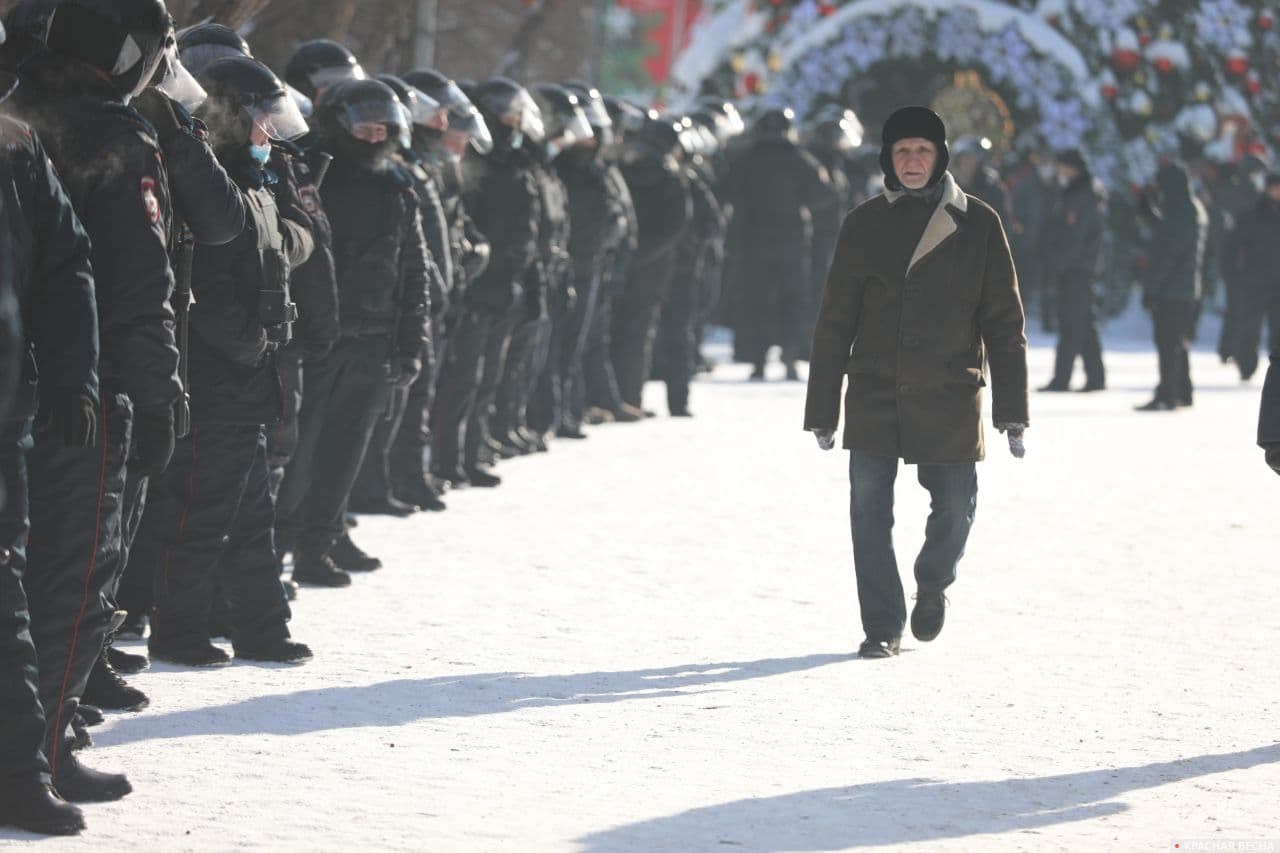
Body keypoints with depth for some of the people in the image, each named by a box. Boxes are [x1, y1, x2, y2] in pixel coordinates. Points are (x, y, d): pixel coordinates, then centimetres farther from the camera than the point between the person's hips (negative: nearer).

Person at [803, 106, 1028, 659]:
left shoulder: (977, 225, 2)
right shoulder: (865, 225, 5)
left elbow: (1004, 322, 3)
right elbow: (834, 323, 8)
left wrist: (1011, 412, -2)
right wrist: (822, 412, 5)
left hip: (950, 398, -1)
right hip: (875, 399, 1)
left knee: (955, 508, 1)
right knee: (870, 514, -4)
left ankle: (932, 583, 33)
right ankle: (882, 627, 9)